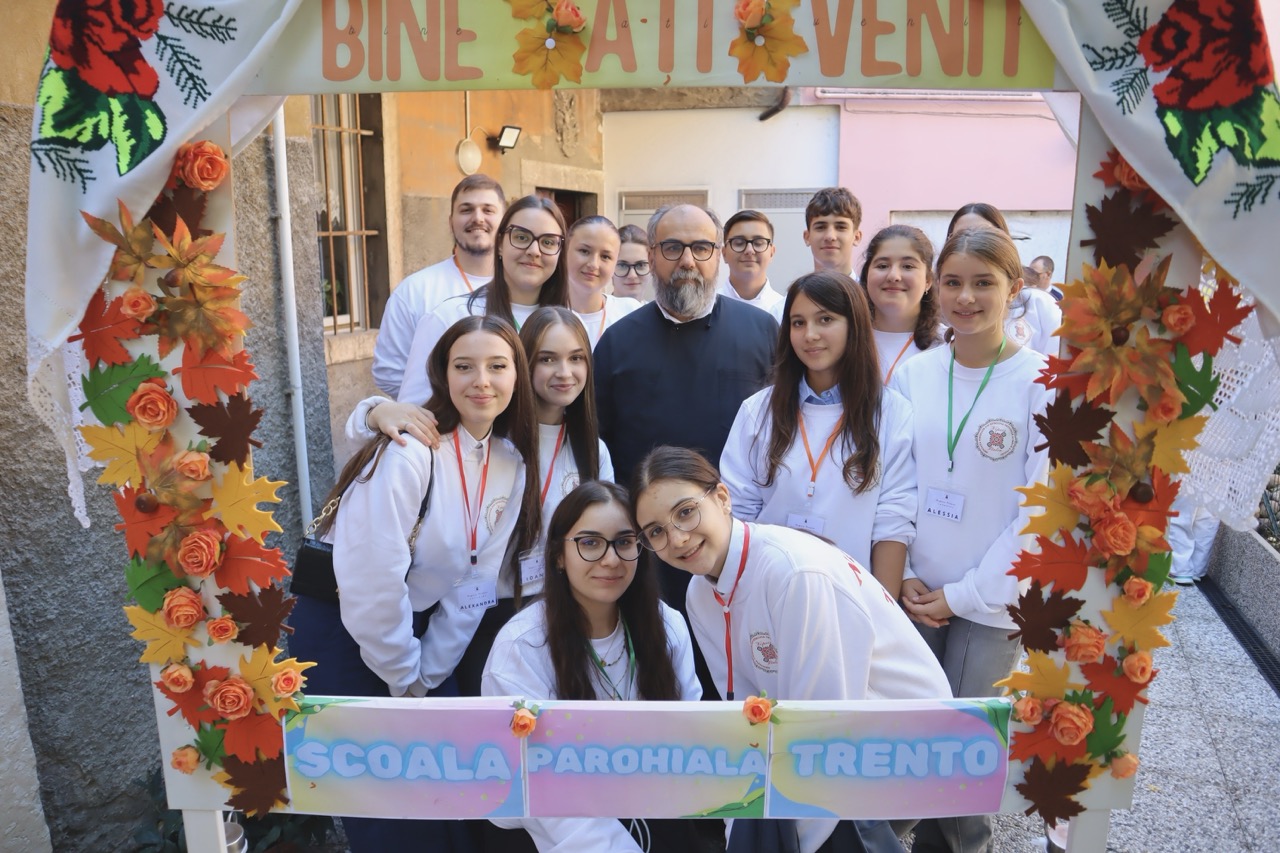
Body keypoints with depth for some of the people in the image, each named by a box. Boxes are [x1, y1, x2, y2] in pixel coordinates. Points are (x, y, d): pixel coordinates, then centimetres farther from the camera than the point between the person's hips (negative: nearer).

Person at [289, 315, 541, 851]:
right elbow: (373, 581, -24)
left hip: (416, 624, 6)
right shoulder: (411, 451, -26)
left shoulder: (512, 461, -5)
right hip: (340, 623, -6)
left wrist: (426, 677, 0)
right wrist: (403, 679, -10)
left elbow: (476, 580, 0)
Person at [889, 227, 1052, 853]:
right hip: (914, 592, 3)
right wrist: (903, 575, -3)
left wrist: (965, 594, -10)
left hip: (991, 601, -3)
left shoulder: (1043, 383, -10)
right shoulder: (913, 373, 0)